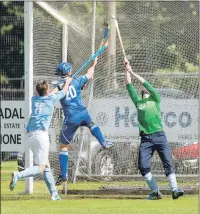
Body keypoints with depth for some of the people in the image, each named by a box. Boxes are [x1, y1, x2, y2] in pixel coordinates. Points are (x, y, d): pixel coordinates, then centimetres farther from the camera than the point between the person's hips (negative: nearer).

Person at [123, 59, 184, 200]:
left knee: (168, 163, -12)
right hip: (145, 138, 3)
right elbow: (129, 87, 16)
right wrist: (127, 71, 11)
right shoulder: (138, 102, 20)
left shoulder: (155, 99, 14)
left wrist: (133, 73, 6)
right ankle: (155, 192, -5)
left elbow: (147, 84, 5)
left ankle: (174, 189, -16)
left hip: (159, 135, -3)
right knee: (143, 165, -9)